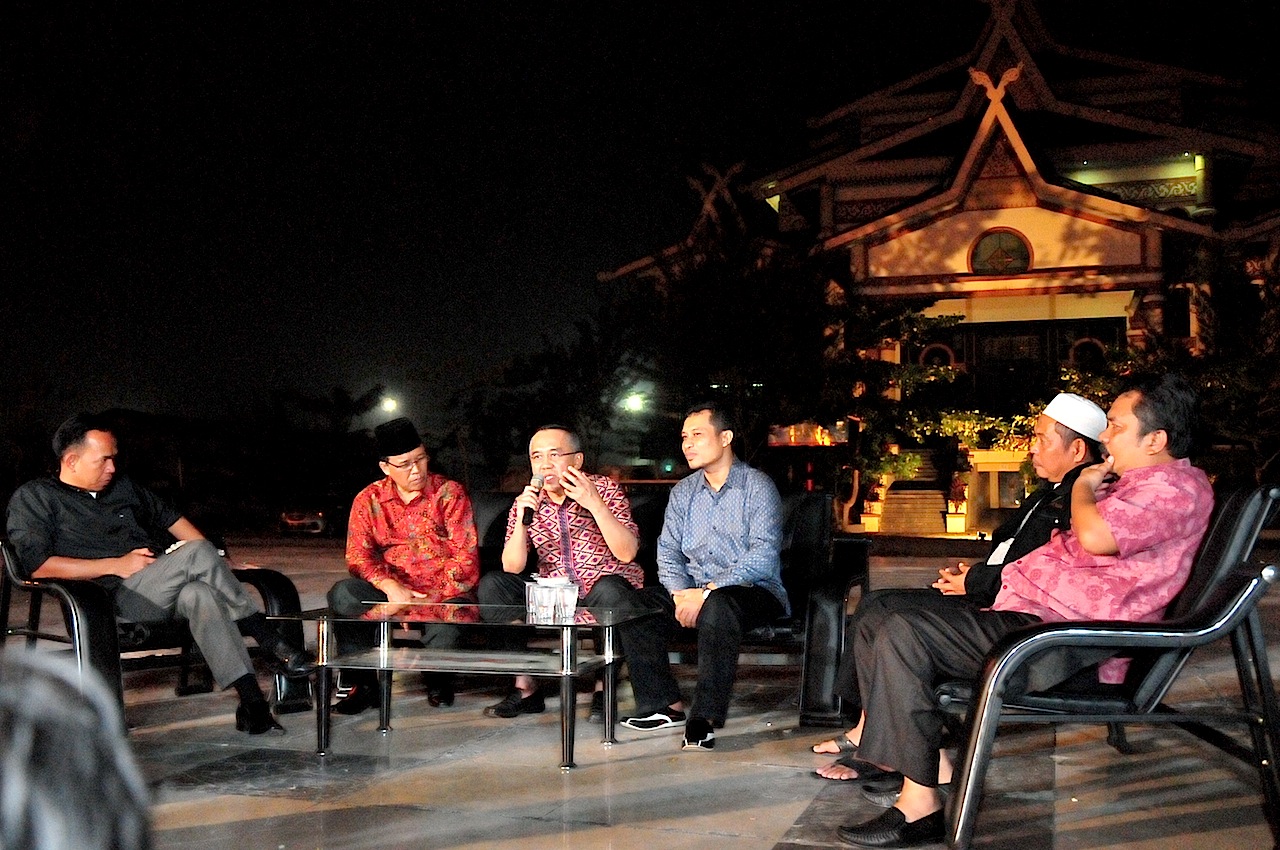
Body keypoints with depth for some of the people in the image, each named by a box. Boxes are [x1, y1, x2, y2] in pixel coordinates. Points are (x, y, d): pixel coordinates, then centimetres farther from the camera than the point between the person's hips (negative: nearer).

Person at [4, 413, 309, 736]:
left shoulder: (122, 487, 26)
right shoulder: (34, 498, 7)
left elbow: (168, 516, 33)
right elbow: (38, 566, -7)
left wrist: (212, 563, 16)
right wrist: (116, 566, -11)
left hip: (167, 592, 6)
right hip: (116, 597, -5)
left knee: (199, 594, -33)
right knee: (196, 553, -31)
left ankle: (251, 700, -41)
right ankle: (270, 641, -28)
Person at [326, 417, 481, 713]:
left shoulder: (449, 494, -1)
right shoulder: (368, 500, 7)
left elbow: (466, 556, -7)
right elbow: (358, 555, -2)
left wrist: (433, 598, -18)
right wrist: (390, 587, -21)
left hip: (444, 591, -2)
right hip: (392, 591, 3)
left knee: (449, 617, -36)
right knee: (342, 594, -25)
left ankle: (438, 680, 0)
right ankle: (360, 683, -11)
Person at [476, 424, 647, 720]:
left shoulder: (605, 490, -5)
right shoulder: (525, 502, 5)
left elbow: (627, 553, -17)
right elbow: (512, 568, -4)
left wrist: (595, 505, -27)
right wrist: (523, 519, -19)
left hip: (605, 591, -4)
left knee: (608, 590, -37)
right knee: (491, 585, -13)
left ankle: (604, 687, -18)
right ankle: (525, 687, -9)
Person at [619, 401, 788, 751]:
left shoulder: (757, 486, -6)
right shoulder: (682, 492, 13)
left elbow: (763, 555, -17)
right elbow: (668, 552, 8)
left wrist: (707, 591, -23)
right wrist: (680, 593, -14)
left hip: (754, 592, -6)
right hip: (695, 591, 6)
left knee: (719, 605, -39)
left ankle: (705, 718, -34)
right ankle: (668, 705, -10)